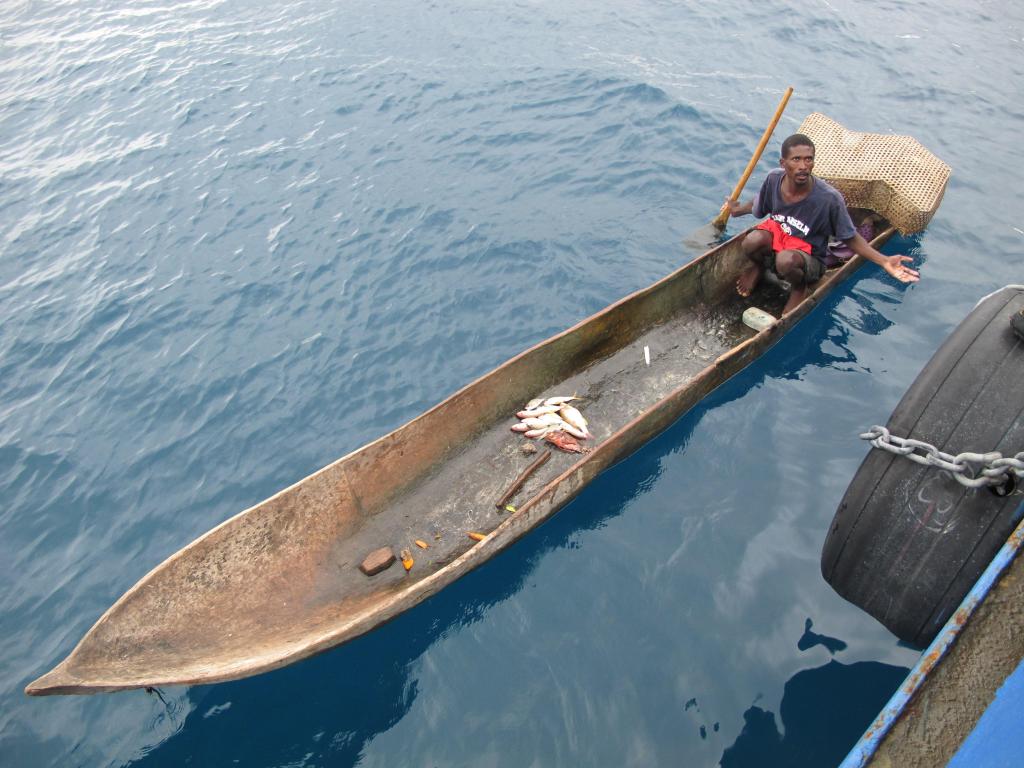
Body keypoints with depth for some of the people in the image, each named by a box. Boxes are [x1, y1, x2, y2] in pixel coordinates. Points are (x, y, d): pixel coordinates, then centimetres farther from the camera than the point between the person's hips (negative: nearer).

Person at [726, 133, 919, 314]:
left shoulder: (829, 198, -23)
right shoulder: (774, 179, -13)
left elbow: (851, 239, -12)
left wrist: (884, 261, -21)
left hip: (809, 257, -3)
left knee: (786, 260, -40)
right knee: (752, 241, -33)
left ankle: (800, 287, -1)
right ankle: (758, 265, 8)